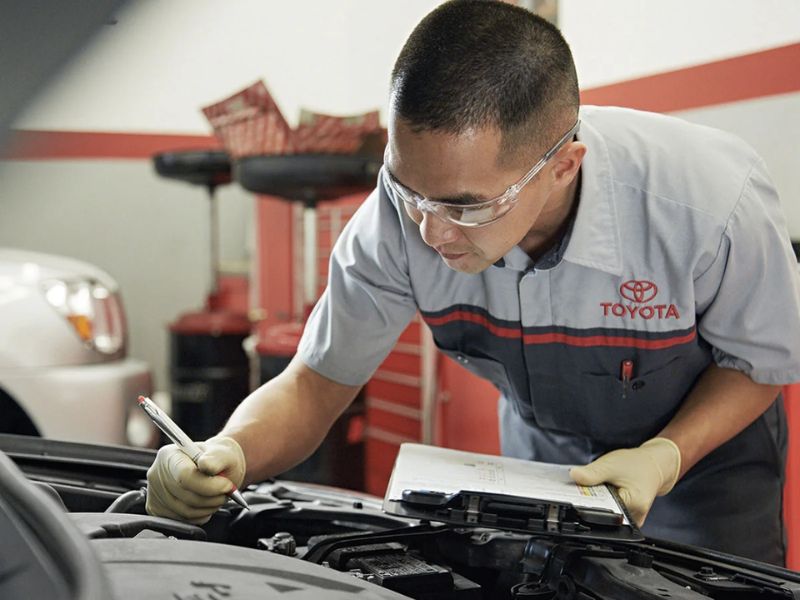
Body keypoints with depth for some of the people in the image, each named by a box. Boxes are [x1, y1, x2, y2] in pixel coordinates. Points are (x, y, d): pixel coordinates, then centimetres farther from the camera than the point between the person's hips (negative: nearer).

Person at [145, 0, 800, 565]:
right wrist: (229, 455, -41)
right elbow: (317, 384, -20)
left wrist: (666, 457, -33)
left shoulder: (715, 201, -37)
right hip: (540, 450, 2)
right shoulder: (401, 214, -31)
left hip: (704, 442, -1)